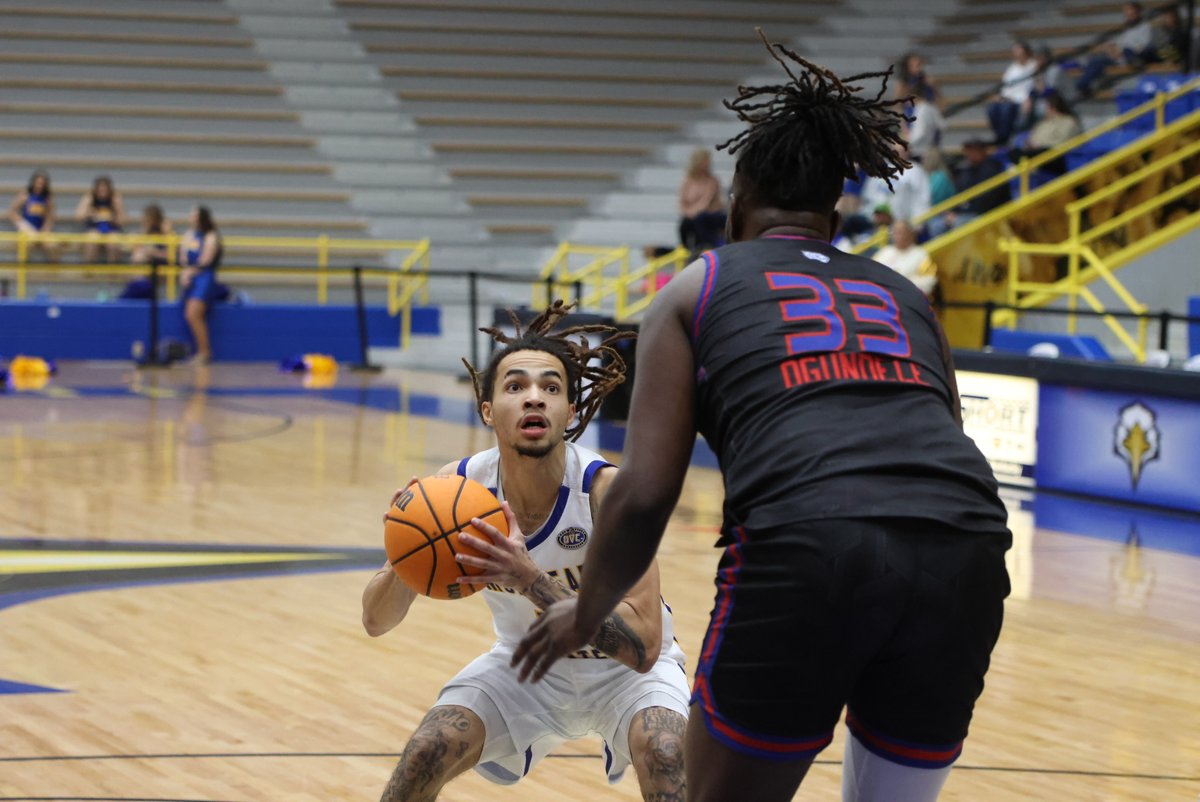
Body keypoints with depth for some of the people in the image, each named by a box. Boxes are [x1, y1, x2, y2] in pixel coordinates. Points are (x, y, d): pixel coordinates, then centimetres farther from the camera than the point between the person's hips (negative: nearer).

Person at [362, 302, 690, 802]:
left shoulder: (608, 490, -31)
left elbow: (642, 648, -37)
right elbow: (375, 621, -13)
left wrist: (531, 581, -49)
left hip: (623, 668, -3)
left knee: (664, 753, -31)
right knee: (423, 758, -17)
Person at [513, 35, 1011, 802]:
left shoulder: (698, 289, 19)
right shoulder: (905, 297, 29)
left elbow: (644, 494, 11)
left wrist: (586, 613, 27)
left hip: (807, 549, -3)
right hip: (964, 551, 4)